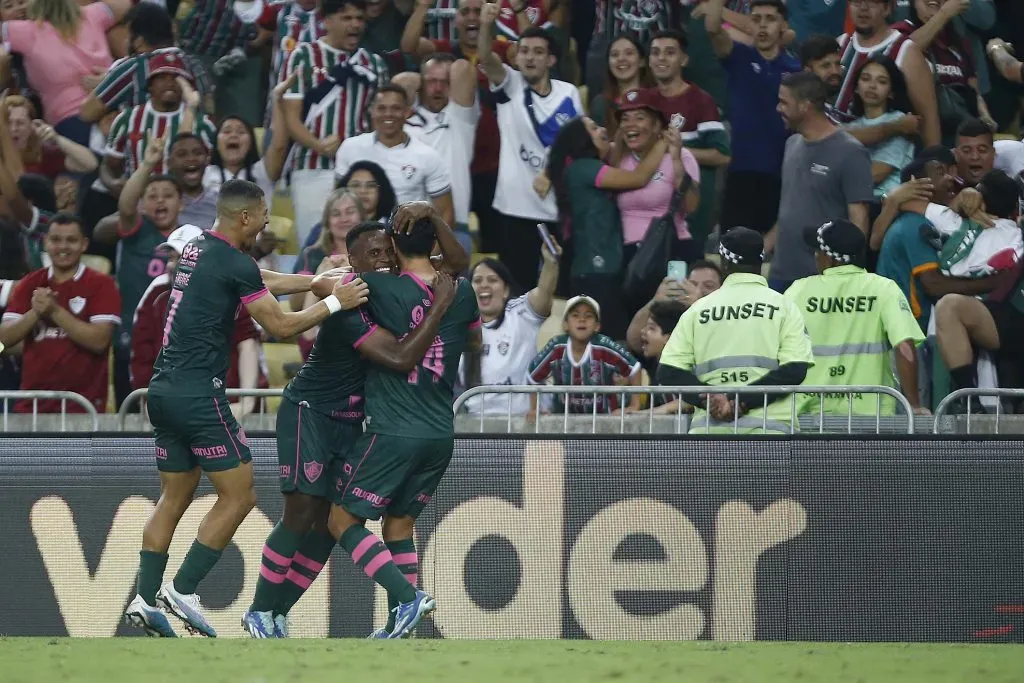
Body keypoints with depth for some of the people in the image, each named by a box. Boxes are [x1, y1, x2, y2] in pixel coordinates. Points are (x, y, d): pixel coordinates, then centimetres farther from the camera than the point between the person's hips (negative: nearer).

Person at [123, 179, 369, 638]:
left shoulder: (197, 249, 14)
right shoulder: (235, 264, -12)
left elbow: (264, 282, 26)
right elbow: (280, 326, -7)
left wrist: (318, 281, 24)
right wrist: (334, 303, 1)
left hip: (164, 390, 9)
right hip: (199, 394, -9)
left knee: (175, 496, 15)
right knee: (238, 495, -1)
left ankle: (145, 600, 10)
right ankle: (182, 591, -4)